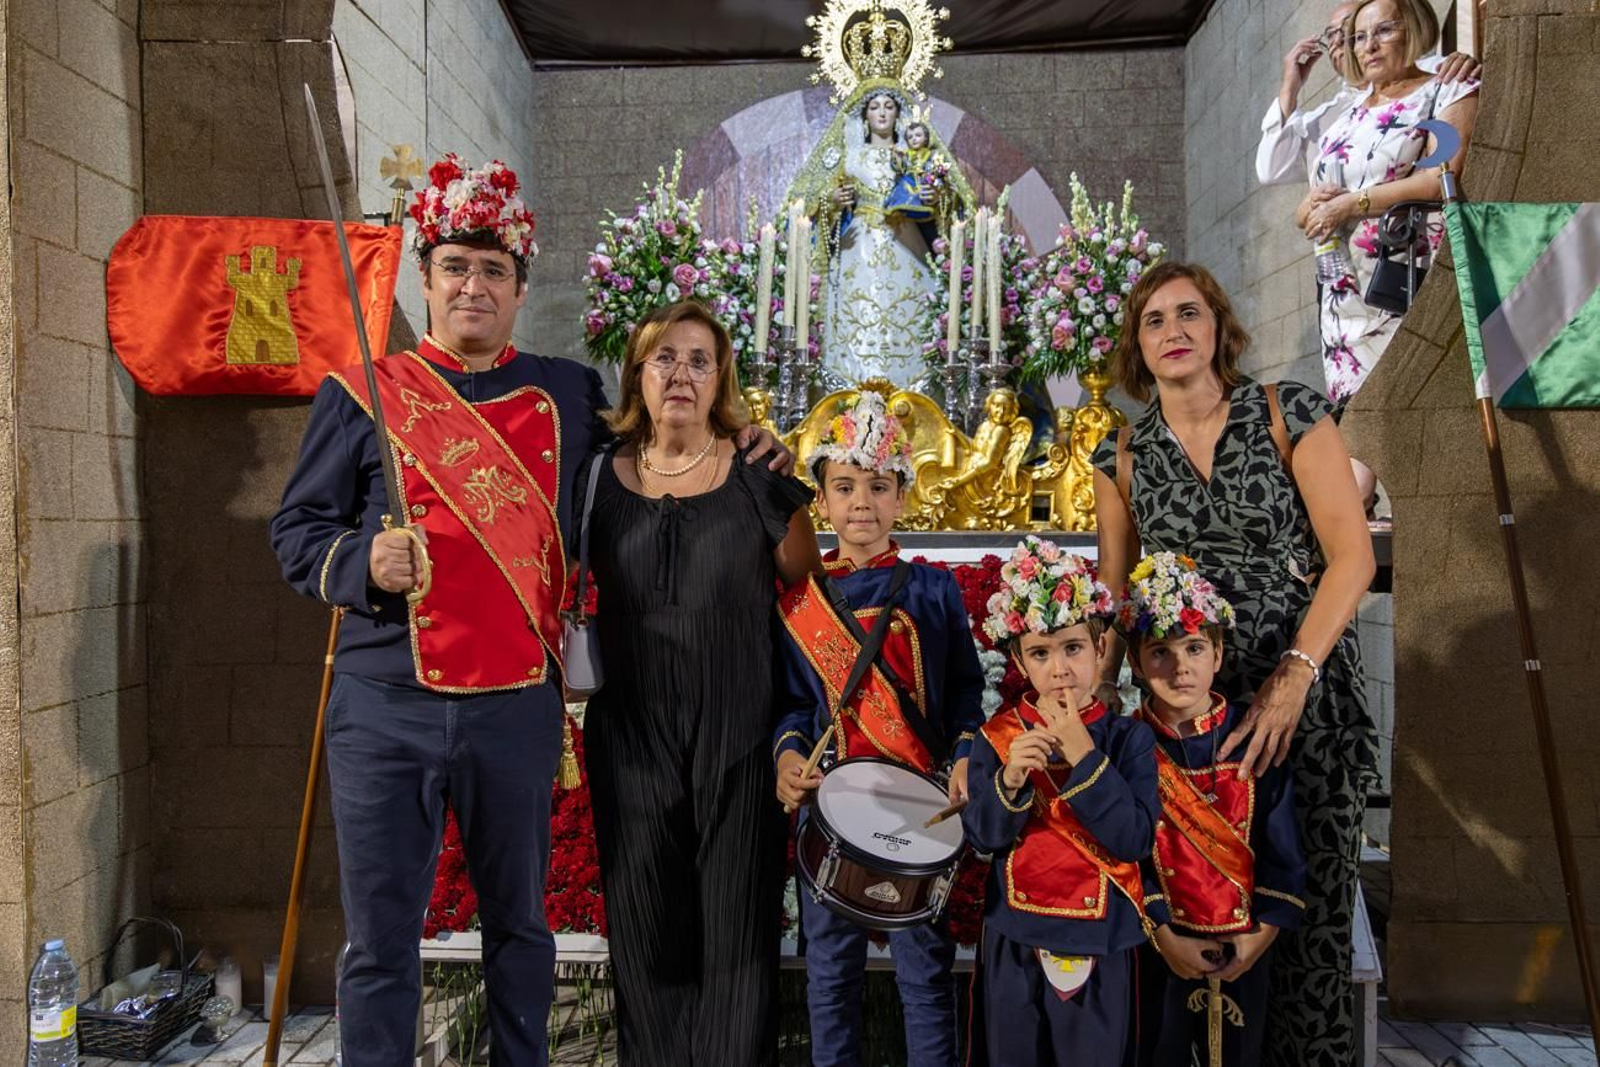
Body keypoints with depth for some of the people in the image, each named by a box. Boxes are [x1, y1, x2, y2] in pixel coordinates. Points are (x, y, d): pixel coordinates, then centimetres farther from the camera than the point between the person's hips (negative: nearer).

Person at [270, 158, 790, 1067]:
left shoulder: (570, 395, 9)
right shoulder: (359, 395, 4)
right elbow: (297, 530, 5)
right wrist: (363, 563, -15)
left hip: (518, 710, 2)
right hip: (386, 709, -1)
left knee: (520, 925, 17)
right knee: (382, 937, 9)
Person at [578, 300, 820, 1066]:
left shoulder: (758, 474, 0)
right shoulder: (602, 474, 5)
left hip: (738, 731, -1)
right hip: (632, 730, 2)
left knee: (737, 917, 5)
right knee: (645, 918, 10)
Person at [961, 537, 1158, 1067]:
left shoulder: (1128, 737, -7)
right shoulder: (997, 736, -4)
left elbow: (1136, 841, -16)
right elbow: (982, 837, -8)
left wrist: (1083, 756, -22)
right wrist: (1009, 780, -26)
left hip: (1099, 942, -1)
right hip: (1013, 940, 1)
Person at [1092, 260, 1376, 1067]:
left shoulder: (1289, 413, -2)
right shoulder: (1123, 455, 5)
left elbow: (1352, 555, -8)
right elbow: (1112, 594, 8)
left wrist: (1294, 676, -17)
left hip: (1310, 691, -2)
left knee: (1312, 903, 2)